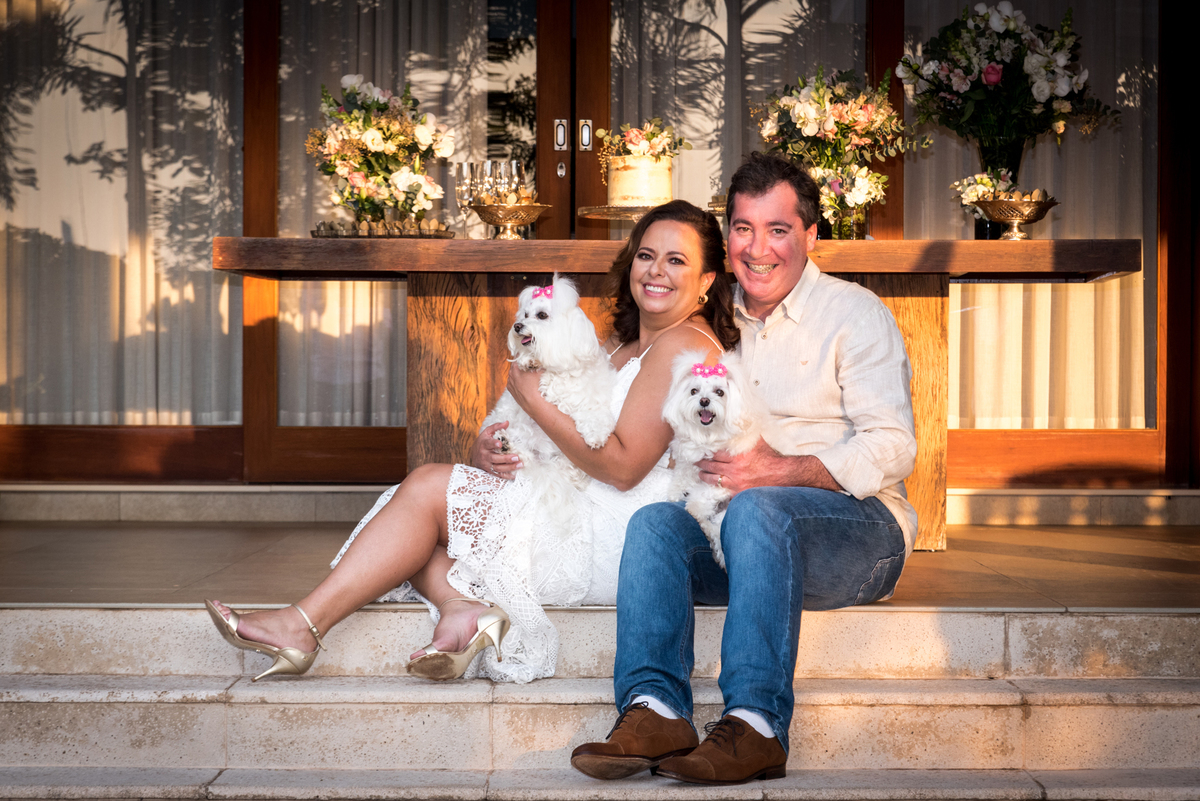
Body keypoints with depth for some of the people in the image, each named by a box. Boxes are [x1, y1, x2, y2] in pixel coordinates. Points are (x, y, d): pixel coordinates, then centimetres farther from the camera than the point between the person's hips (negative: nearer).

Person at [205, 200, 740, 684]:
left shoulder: (685, 343, -8)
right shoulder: (618, 344, 22)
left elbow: (622, 466, -17)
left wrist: (534, 398, -11)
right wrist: (484, 453, -6)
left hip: (621, 541, -10)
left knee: (428, 487, -14)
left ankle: (303, 625, -13)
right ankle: (464, 605, -25)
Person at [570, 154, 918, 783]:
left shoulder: (853, 313, 2)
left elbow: (890, 450, -8)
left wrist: (782, 470, -22)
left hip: (858, 526, -4)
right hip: (741, 539, 4)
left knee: (756, 508, -35)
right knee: (654, 519, -24)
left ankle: (756, 724, -41)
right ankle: (654, 709, -38)